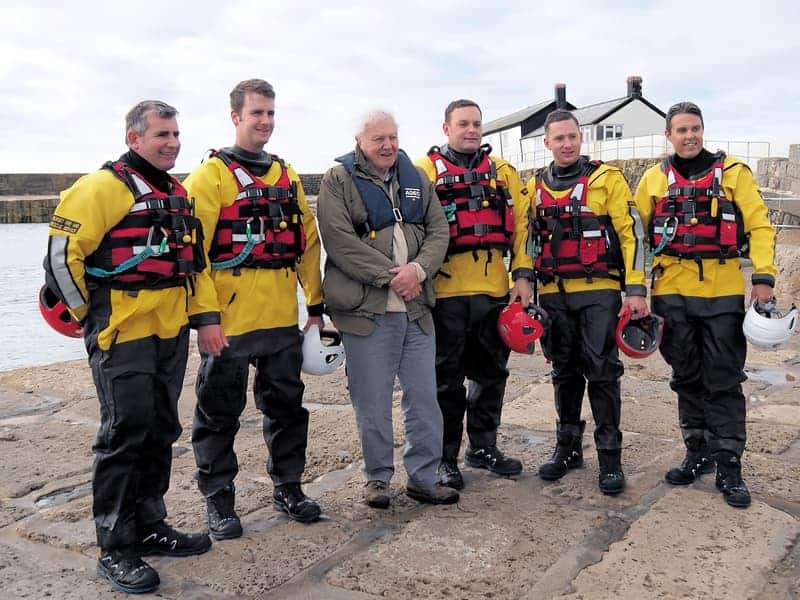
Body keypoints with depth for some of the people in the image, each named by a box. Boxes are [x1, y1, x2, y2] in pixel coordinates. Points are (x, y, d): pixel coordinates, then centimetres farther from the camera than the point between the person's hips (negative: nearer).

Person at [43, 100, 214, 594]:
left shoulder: (177, 193, 15)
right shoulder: (103, 187, -11)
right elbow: (62, 254, -14)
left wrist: (205, 312, 14)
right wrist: (89, 314, -6)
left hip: (171, 333, 8)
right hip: (123, 335, -8)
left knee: (161, 433, 14)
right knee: (125, 435, -4)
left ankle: (150, 527, 28)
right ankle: (116, 549, 8)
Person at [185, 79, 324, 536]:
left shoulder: (288, 176, 13)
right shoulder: (211, 175, -5)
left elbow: (308, 243, 15)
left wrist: (316, 306, 12)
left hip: (282, 319, 6)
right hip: (229, 322, -5)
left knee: (287, 406, 14)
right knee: (220, 413, 6)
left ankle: (288, 487, 30)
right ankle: (219, 499, 20)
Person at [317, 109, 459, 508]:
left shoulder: (415, 178, 15)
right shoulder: (338, 180, -1)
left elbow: (439, 231, 8)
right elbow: (339, 240, -13)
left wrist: (418, 269, -11)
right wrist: (389, 276, -15)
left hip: (416, 306, 5)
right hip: (366, 309, -4)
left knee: (424, 397, 8)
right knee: (372, 401, 4)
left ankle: (423, 477, 21)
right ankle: (378, 476, 22)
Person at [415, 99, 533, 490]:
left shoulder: (503, 171, 13)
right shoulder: (425, 171, 2)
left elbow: (521, 225, 11)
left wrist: (522, 276, 3)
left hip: (494, 291, 4)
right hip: (446, 291, -4)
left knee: (491, 373, 13)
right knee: (446, 378, 4)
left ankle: (483, 447, 28)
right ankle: (445, 457, 15)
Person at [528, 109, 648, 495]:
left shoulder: (606, 178, -1)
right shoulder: (536, 187, 11)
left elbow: (631, 232, -5)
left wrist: (635, 289, -11)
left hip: (598, 291, -4)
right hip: (554, 294, 4)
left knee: (601, 373, -4)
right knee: (565, 373, 12)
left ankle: (609, 456, 6)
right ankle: (568, 448, 24)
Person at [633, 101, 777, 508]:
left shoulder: (733, 173, 3)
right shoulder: (654, 179, 8)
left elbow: (759, 226, -1)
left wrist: (764, 276, -12)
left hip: (723, 292, -2)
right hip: (673, 293, 2)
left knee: (724, 381, 2)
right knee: (687, 378, 11)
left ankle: (728, 464, 10)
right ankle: (698, 453, 24)